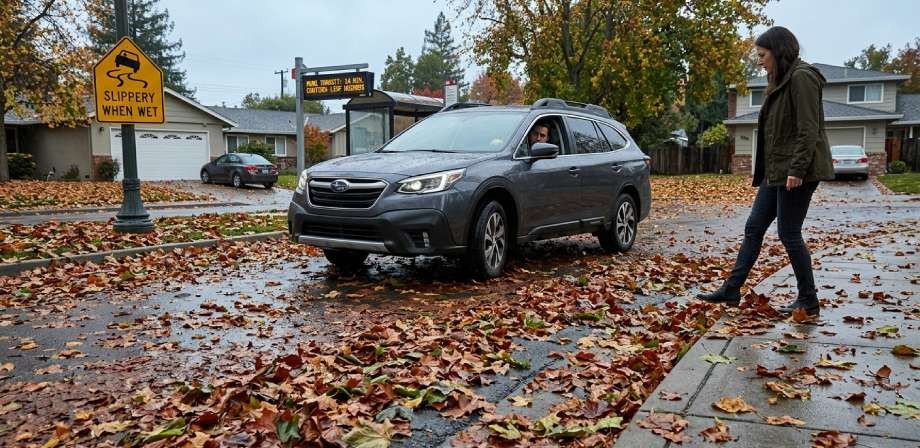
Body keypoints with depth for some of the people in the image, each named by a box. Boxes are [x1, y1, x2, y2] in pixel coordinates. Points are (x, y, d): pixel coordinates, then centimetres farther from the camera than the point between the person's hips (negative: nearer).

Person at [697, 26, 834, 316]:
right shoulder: (781, 81, 18)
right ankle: (731, 289, 16)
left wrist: (797, 170, -24)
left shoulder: (801, 77, -12)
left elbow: (809, 130, -19)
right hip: (776, 171, 10)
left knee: (789, 234, -4)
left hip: (796, 172, -10)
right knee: (754, 228, 10)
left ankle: (809, 302, 8)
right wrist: (766, 171, 17)